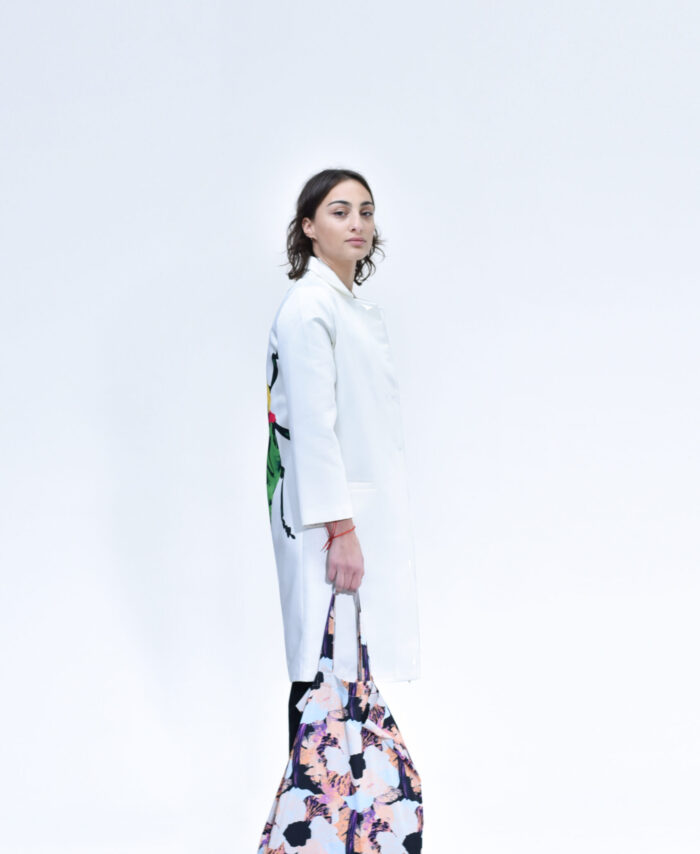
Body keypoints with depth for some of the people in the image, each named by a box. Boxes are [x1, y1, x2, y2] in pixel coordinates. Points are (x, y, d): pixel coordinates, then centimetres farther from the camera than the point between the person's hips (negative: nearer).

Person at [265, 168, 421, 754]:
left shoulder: (361, 309, 16)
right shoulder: (308, 306, -12)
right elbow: (313, 425, -18)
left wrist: (368, 524, 19)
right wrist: (341, 528, -21)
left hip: (371, 510, 9)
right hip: (328, 512, -9)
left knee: (353, 665, 12)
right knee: (326, 668, -6)